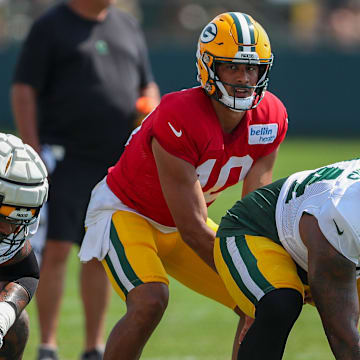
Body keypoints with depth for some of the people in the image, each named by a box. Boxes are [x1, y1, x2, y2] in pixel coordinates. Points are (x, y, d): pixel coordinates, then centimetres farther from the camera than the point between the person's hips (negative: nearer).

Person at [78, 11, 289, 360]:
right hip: (125, 211, -7)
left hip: (177, 225, 7)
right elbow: (192, 229, -29)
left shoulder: (269, 119, -13)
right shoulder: (180, 121, -34)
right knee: (149, 302, -31)